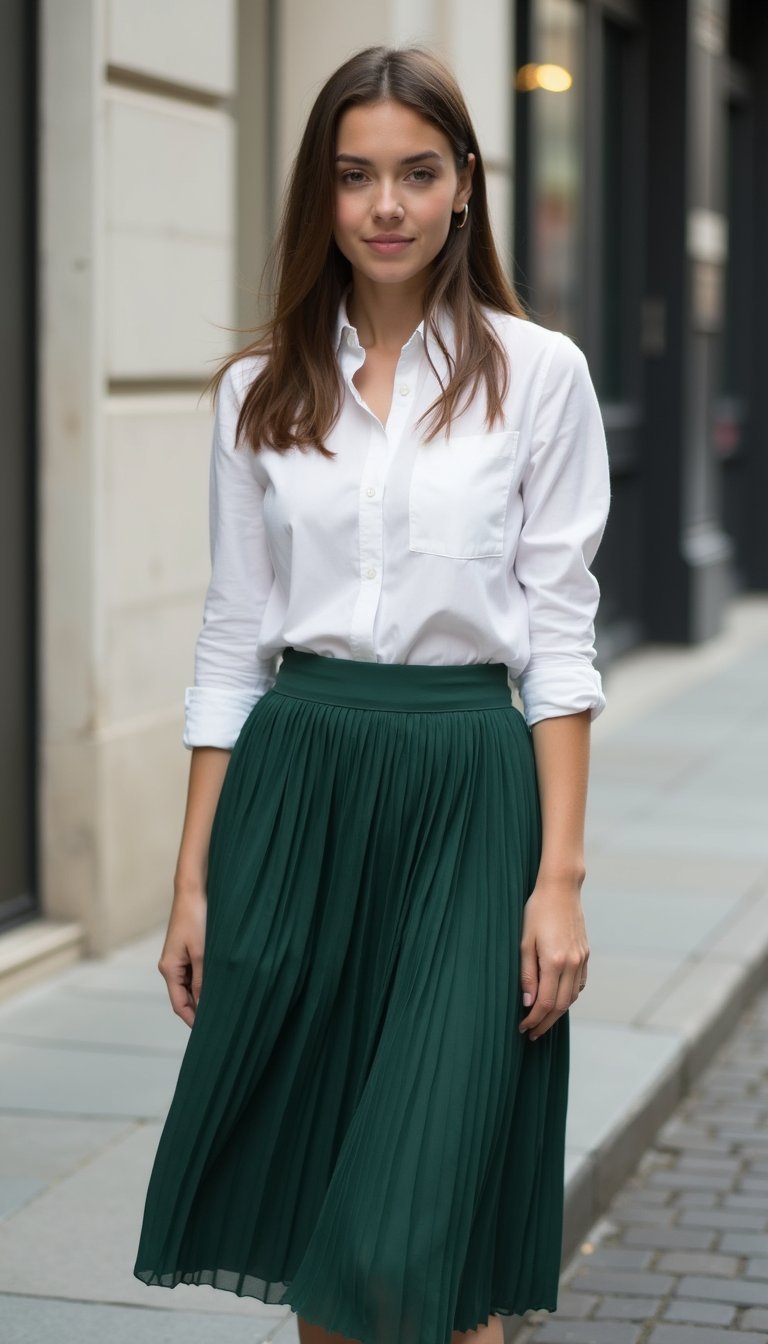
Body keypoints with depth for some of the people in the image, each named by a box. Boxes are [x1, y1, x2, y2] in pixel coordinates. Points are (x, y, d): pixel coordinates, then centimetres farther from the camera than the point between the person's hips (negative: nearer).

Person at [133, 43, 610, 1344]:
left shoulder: (537, 373, 0)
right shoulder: (262, 390, 8)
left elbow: (560, 638, -1)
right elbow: (231, 641, 9)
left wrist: (560, 874, -8)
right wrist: (193, 880, 7)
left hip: (466, 794, -3)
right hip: (295, 790, 3)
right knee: (307, 1219, 9)